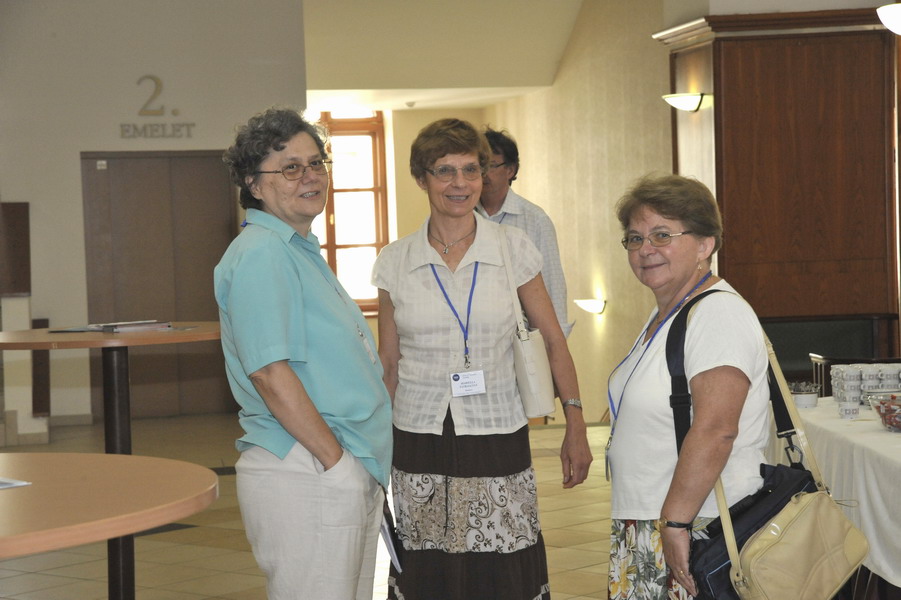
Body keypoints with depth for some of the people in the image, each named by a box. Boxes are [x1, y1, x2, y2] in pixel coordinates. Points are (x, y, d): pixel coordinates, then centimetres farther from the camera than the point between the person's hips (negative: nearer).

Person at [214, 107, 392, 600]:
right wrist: (337, 462, -18)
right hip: (304, 475, -10)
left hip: (350, 473, 10)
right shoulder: (260, 254, -13)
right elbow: (269, 372, -21)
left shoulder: (301, 251, 18)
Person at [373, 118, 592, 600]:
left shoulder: (513, 248, 0)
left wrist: (575, 427, 3)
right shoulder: (394, 262, 2)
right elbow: (388, 364, 10)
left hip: (498, 438, -1)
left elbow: (553, 341, 6)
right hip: (418, 444, 1)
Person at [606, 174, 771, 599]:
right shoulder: (663, 315, 16)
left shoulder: (718, 314, -15)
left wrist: (675, 522, -24)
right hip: (645, 526, 9)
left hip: (698, 532, -9)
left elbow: (715, 430, -24)